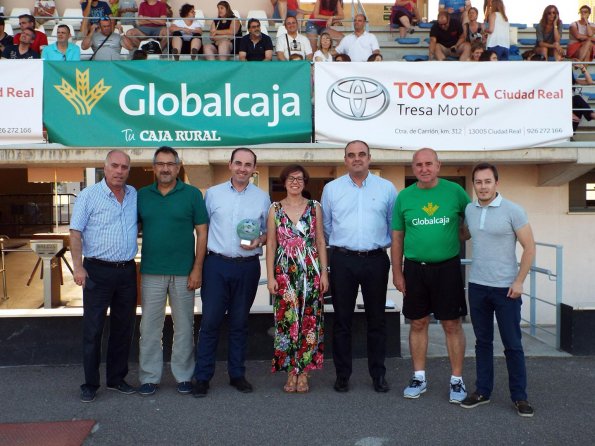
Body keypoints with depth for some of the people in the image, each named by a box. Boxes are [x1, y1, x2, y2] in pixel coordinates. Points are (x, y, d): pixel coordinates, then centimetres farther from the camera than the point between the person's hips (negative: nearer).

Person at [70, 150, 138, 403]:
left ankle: (117, 378, 25)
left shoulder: (134, 195, 7)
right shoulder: (88, 195, -5)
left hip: (127, 271, 5)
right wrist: (78, 267, -15)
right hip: (97, 271, -4)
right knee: (93, 329, 2)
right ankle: (90, 384, 14)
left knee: (123, 328, 12)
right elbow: (75, 233, -7)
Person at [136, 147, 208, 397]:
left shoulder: (192, 194, 0)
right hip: (151, 272, 2)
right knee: (150, 327, 6)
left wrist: (197, 268, -7)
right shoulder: (142, 195, 7)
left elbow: (202, 232, -1)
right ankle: (149, 377, 18)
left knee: (184, 326, 8)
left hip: (184, 273, -1)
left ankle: (183, 376, 21)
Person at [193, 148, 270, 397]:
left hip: (247, 267, 1)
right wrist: (200, 261, 0)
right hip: (217, 265, -1)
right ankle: (202, 377, 9)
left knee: (239, 323, 10)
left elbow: (268, 232, 12)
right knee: (210, 322, -1)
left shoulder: (262, 198, 6)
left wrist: (258, 241, -9)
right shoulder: (213, 193, 4)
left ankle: (237, 374, 22)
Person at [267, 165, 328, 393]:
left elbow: (320, 242, 6)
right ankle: (291, 372, 14)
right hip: (284, 272, 0)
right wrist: (270, 276, -2)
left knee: (309, 320, 1)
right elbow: (271, 244, 4)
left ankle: (303, 372, 13)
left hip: (311, 271, 0)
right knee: (286, 320, 1)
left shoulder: (315, 207, 5)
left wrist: (324, 272, 0)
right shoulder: (275, 209, 5)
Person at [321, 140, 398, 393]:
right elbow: (326, 226, 12)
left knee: (376, 320, 8)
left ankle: (378, 375, 20)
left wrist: (380, 245, 11)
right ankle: (342, 375, 17)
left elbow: (394, 226, 10)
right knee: (342, 320, 6)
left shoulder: (387, 188, 4)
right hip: (342, 261, 0)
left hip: (376, 260, 0)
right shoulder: (331, 188, 5)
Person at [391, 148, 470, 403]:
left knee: (452, 325, 3)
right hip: (414, 269, 2)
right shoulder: (404, 197, 3)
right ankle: (419, 378, 23)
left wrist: (457, 236, -2)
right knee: (418, 324, 10)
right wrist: (397, 273, 3)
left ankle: (457, 380, 16)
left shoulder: (455, 191, -1)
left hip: (447, 267, -1)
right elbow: (397, 238, 6)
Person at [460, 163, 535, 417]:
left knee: (512, 344, 4)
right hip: (477, 286, 4)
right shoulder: (469, 210, 4)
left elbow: (529, 247, -8)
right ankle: (483, 391, 24)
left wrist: (519, 281, -12)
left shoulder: (512, 211, -10)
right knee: (483, 342, 13)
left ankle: (519, 396, 18)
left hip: (506, 288, -4)